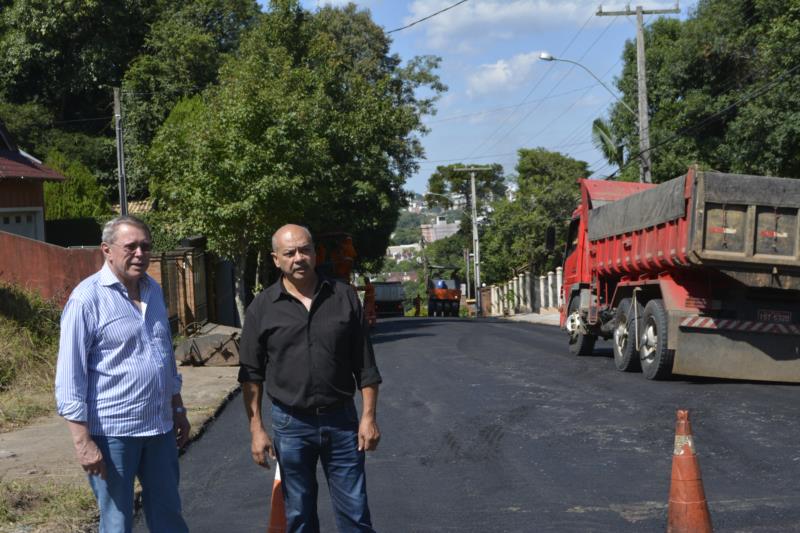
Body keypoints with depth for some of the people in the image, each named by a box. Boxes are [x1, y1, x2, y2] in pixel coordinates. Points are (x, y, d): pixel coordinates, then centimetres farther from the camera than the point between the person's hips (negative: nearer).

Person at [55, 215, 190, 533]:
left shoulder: (153, 290, 9)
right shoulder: (88, 298, -12)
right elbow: (69, 377, -14)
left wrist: (178, 409, 20)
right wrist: (83, 442, -17)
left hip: (159, 427, 6)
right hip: (113, 432, -6)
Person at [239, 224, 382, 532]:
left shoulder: (344, 297, 0)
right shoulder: (262, 308, -2)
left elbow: (365, 364, 2)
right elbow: (251, 375, 0)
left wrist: (368, 416, -3)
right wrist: (256, 429, -4)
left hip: (341, 420, 0)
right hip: (290, 425, 0)